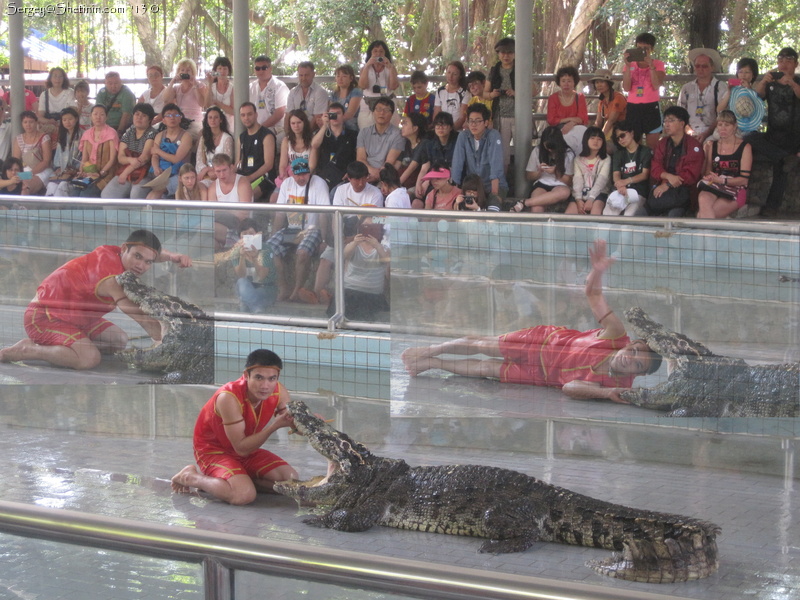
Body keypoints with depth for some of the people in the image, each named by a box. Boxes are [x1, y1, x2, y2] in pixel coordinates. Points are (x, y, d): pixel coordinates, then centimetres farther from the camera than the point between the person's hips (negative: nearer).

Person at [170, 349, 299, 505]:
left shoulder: (279, 392, -14)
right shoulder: (228, 397, -32)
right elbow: (241, 448, -29)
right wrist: (275, 426, -38)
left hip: (247, 449, 8)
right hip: (212, 449, -7)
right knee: (244, 494, -31)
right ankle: (189, 477, -4)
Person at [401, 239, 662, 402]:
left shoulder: (618, 385, -31)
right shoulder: (616, 334, -25)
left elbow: (571, 387, -40)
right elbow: (593, 294, -15)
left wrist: (607, 393, -55)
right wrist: (598, 271, -37)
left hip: (544, 374, -1)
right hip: (546, 340, 1)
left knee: (487, 368, 2)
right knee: (480, 346, 5)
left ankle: (432, 362, 26)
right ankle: (429, 352, 31)